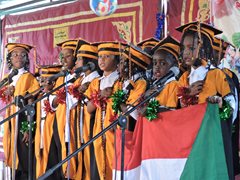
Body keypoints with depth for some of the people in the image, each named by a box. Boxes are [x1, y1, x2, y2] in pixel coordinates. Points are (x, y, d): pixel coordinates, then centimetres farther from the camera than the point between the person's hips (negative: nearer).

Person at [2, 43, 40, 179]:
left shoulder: (29, 78, -4)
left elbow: (31, 104, -11)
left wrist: (28, 127, -18)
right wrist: (7, 95, -5)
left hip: (23, 119, -6)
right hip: (11, 120, 6)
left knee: (25, 161, -5)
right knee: (15, 159, 9)